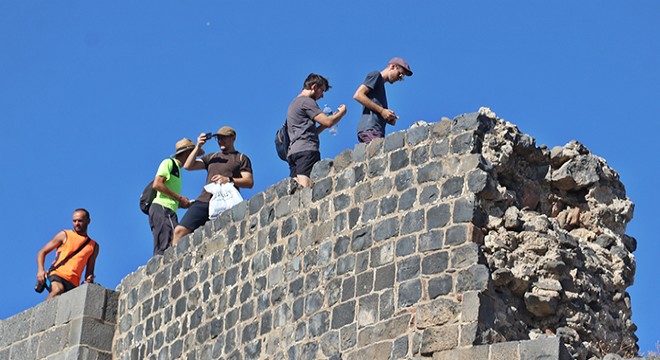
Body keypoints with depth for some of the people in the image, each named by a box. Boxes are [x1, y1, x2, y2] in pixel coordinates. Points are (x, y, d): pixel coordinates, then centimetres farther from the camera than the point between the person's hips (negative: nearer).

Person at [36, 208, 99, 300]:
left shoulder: (94, 246, 21)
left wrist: (89, 280, -5)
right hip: (57, 275, -3)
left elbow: (89, 271, 21)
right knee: (58, 290, -36)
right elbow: (42, 252, 13)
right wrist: (40, 270, -6)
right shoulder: (65, 235, 14)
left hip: (73, 283, 3)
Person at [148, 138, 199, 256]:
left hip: (169, 211, 9)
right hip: (161, 208, -9)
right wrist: (180, 198, -9)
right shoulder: (169, 163, 4)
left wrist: (183, 203, 9)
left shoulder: (177, 168, 28)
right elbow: (157, 184, -11)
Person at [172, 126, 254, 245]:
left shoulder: (241, 158, 16)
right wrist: (198, 147, 12)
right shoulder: (212, 157, 29)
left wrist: (229, 180, -11)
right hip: (204, 200, 5)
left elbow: (249, 182, 3)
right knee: (180, 230, -11)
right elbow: (188, 166, 21)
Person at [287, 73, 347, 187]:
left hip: (293, 152, 9)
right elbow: (328, 122, -7)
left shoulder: (294, 104, 31)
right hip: (306, 150, -9)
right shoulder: (306, 101, 0)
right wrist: (342, 112, 12)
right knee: (306, 188, -23)